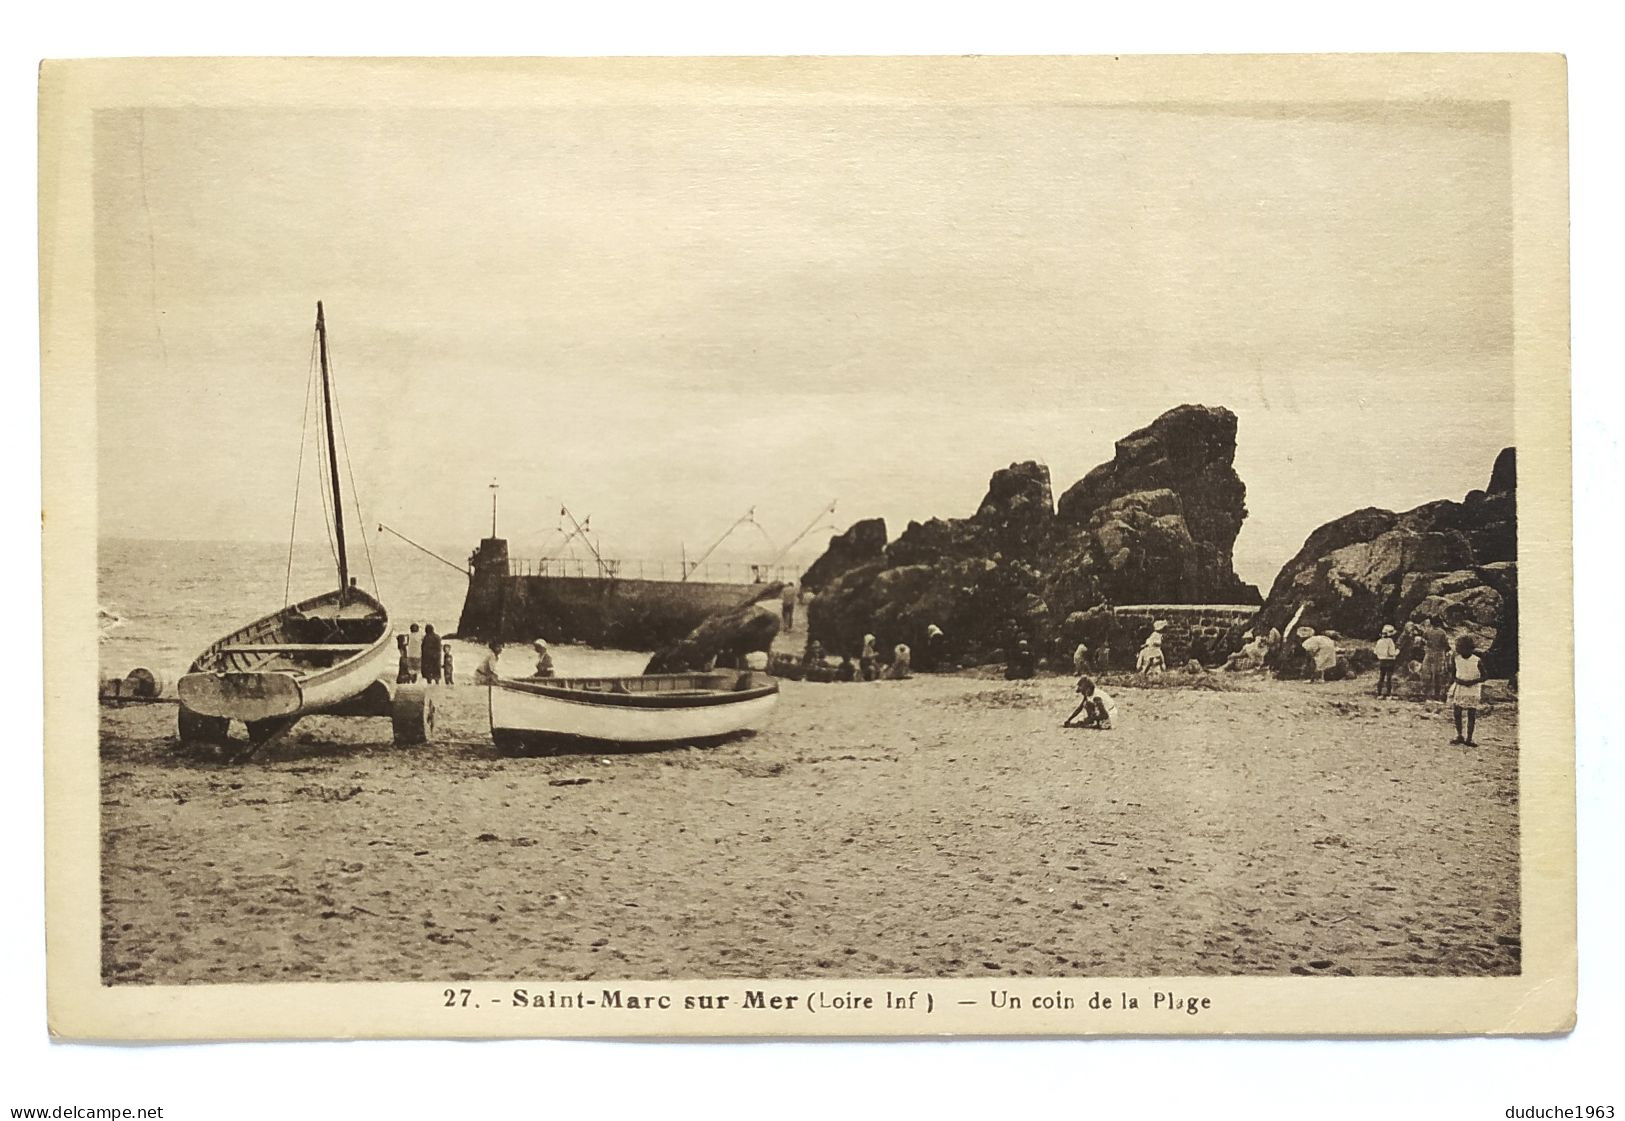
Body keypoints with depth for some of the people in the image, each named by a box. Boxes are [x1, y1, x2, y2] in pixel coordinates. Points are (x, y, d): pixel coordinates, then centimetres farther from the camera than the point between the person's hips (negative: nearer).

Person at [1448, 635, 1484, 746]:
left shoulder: (1477, 661, -11)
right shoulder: (1456, 659, -2)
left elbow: (1483, 676, -5)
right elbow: (1452, 673, 11)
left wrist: (1472, 682, -18)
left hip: (1472, 689, -3)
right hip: (1459, 688, 3)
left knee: (1471, 714, 0)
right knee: (1457, 712, 2)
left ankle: (1469, 739, 5)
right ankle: (1459, 735, 13)